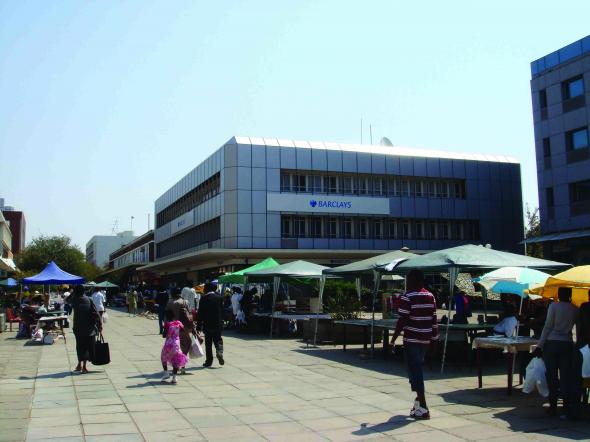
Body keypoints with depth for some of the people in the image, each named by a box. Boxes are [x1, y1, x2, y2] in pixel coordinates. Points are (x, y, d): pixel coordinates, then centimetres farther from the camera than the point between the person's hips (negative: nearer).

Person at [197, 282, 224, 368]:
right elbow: (222, 311, 6)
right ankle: (219, 352, -13)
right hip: (218, 324, 2)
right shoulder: (219, 297, 0)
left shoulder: (204, 299, -9)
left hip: (207, 325, -2)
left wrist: (199, 326, -5)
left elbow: (200, 314, -8)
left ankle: (209, 361, 8)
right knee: (218, 340, 13)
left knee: (208, 343, 7)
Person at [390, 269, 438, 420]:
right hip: (426, 339, 7)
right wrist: (434, 337, 17)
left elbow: (402, 321, -15)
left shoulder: (407, 297, -12)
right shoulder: (430, 296, 8)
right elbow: (434, 319, 10)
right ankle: (419, 400, 27)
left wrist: (394, 338, -7)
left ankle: (423, 408, -4)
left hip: (412, 339, -7)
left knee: (415, 371, -3)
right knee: (417, 369, 22)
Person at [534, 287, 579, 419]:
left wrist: (540, 346, -3)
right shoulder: (575, 309, 4)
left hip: (552, 343, -3)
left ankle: (553, 407, 12)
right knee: (567, 377, 3)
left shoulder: (554, 306, -7)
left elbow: (548, 327, -7)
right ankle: (570, 410, -1)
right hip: (567, 344, 3)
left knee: (552, 377, 5)